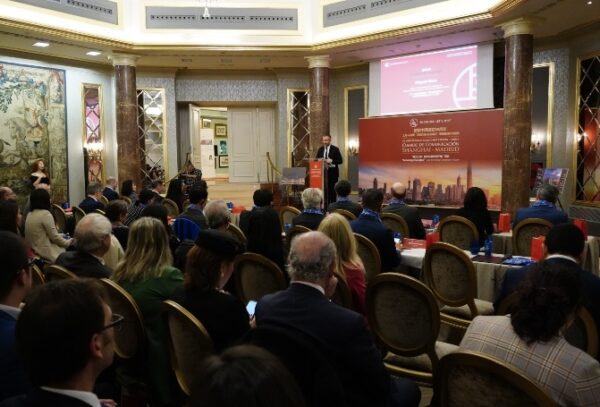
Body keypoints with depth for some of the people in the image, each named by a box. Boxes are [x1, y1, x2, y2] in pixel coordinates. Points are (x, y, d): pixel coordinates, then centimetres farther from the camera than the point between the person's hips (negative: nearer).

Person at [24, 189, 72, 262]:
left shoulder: (30, 215, 8)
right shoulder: (45, 214, -17)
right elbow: (54, 237, -14)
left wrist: (61, 235, 19)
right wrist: (68, 242, 1)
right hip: (47, 253, -9)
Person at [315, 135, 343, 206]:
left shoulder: (335, 149, -4)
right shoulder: (320, 149, 9)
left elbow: (340, 160, -6)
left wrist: (331, 161, -20)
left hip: (332, 173, -3)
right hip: (323, 171, 3)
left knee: (332, 189, 1)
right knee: (325, 189, 2)